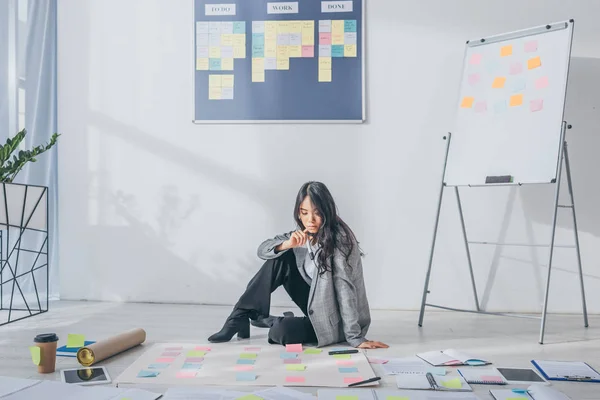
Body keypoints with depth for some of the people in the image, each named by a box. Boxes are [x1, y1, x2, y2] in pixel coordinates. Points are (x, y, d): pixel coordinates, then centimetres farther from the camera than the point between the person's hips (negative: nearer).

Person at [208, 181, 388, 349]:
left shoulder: (339, 238, -24)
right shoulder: (304, 234, -3)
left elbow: (344, 288, -28)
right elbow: (263, 250, -4)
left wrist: (355, 338, -29)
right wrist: (287, 244, -25)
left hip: (334, 318, -6)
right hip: (314, 303, 7)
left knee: (281, 332, -29)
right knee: (281, 258, -9)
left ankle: (261, 319, 7)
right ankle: (240, 318, -4)